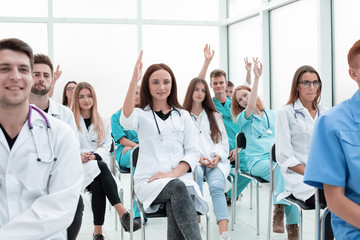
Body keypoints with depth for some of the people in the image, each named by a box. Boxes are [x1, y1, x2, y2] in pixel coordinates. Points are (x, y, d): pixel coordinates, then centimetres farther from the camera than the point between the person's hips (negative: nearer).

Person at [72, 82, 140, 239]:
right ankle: (122, 212, -45)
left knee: (97, 186, -33)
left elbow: (106, 146, 10)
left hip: (98, 163, 3)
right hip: (77, 167, -3)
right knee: (101, 167, -36)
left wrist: (93, 156, -11)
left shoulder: (103, 121, 19)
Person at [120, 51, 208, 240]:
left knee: (175, 208, -34)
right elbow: (126, 120, -14)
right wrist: (134, 79, -23)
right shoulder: (142, 115, 13)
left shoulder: (183, 116, 19)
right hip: (149, 182, -1)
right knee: (177, 188, -36)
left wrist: (173, 173, -10)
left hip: (180, 179, 2)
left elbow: (193, 152, 9)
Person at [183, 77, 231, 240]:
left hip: (215, 161, 1)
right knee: (196, 173, -39)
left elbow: (223, 141, 16)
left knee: (216, 186, -31)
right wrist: (197, 158, -11)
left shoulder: (214, 116, 24)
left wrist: (217, 157, -5)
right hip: (193, 162, -1)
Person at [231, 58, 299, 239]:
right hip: (257, 161, -3)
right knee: (283, 171, -34)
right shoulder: (243, 119, 10)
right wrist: (257, 77, -16)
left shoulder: (272, 115, 23)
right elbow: (251, 106, -11)